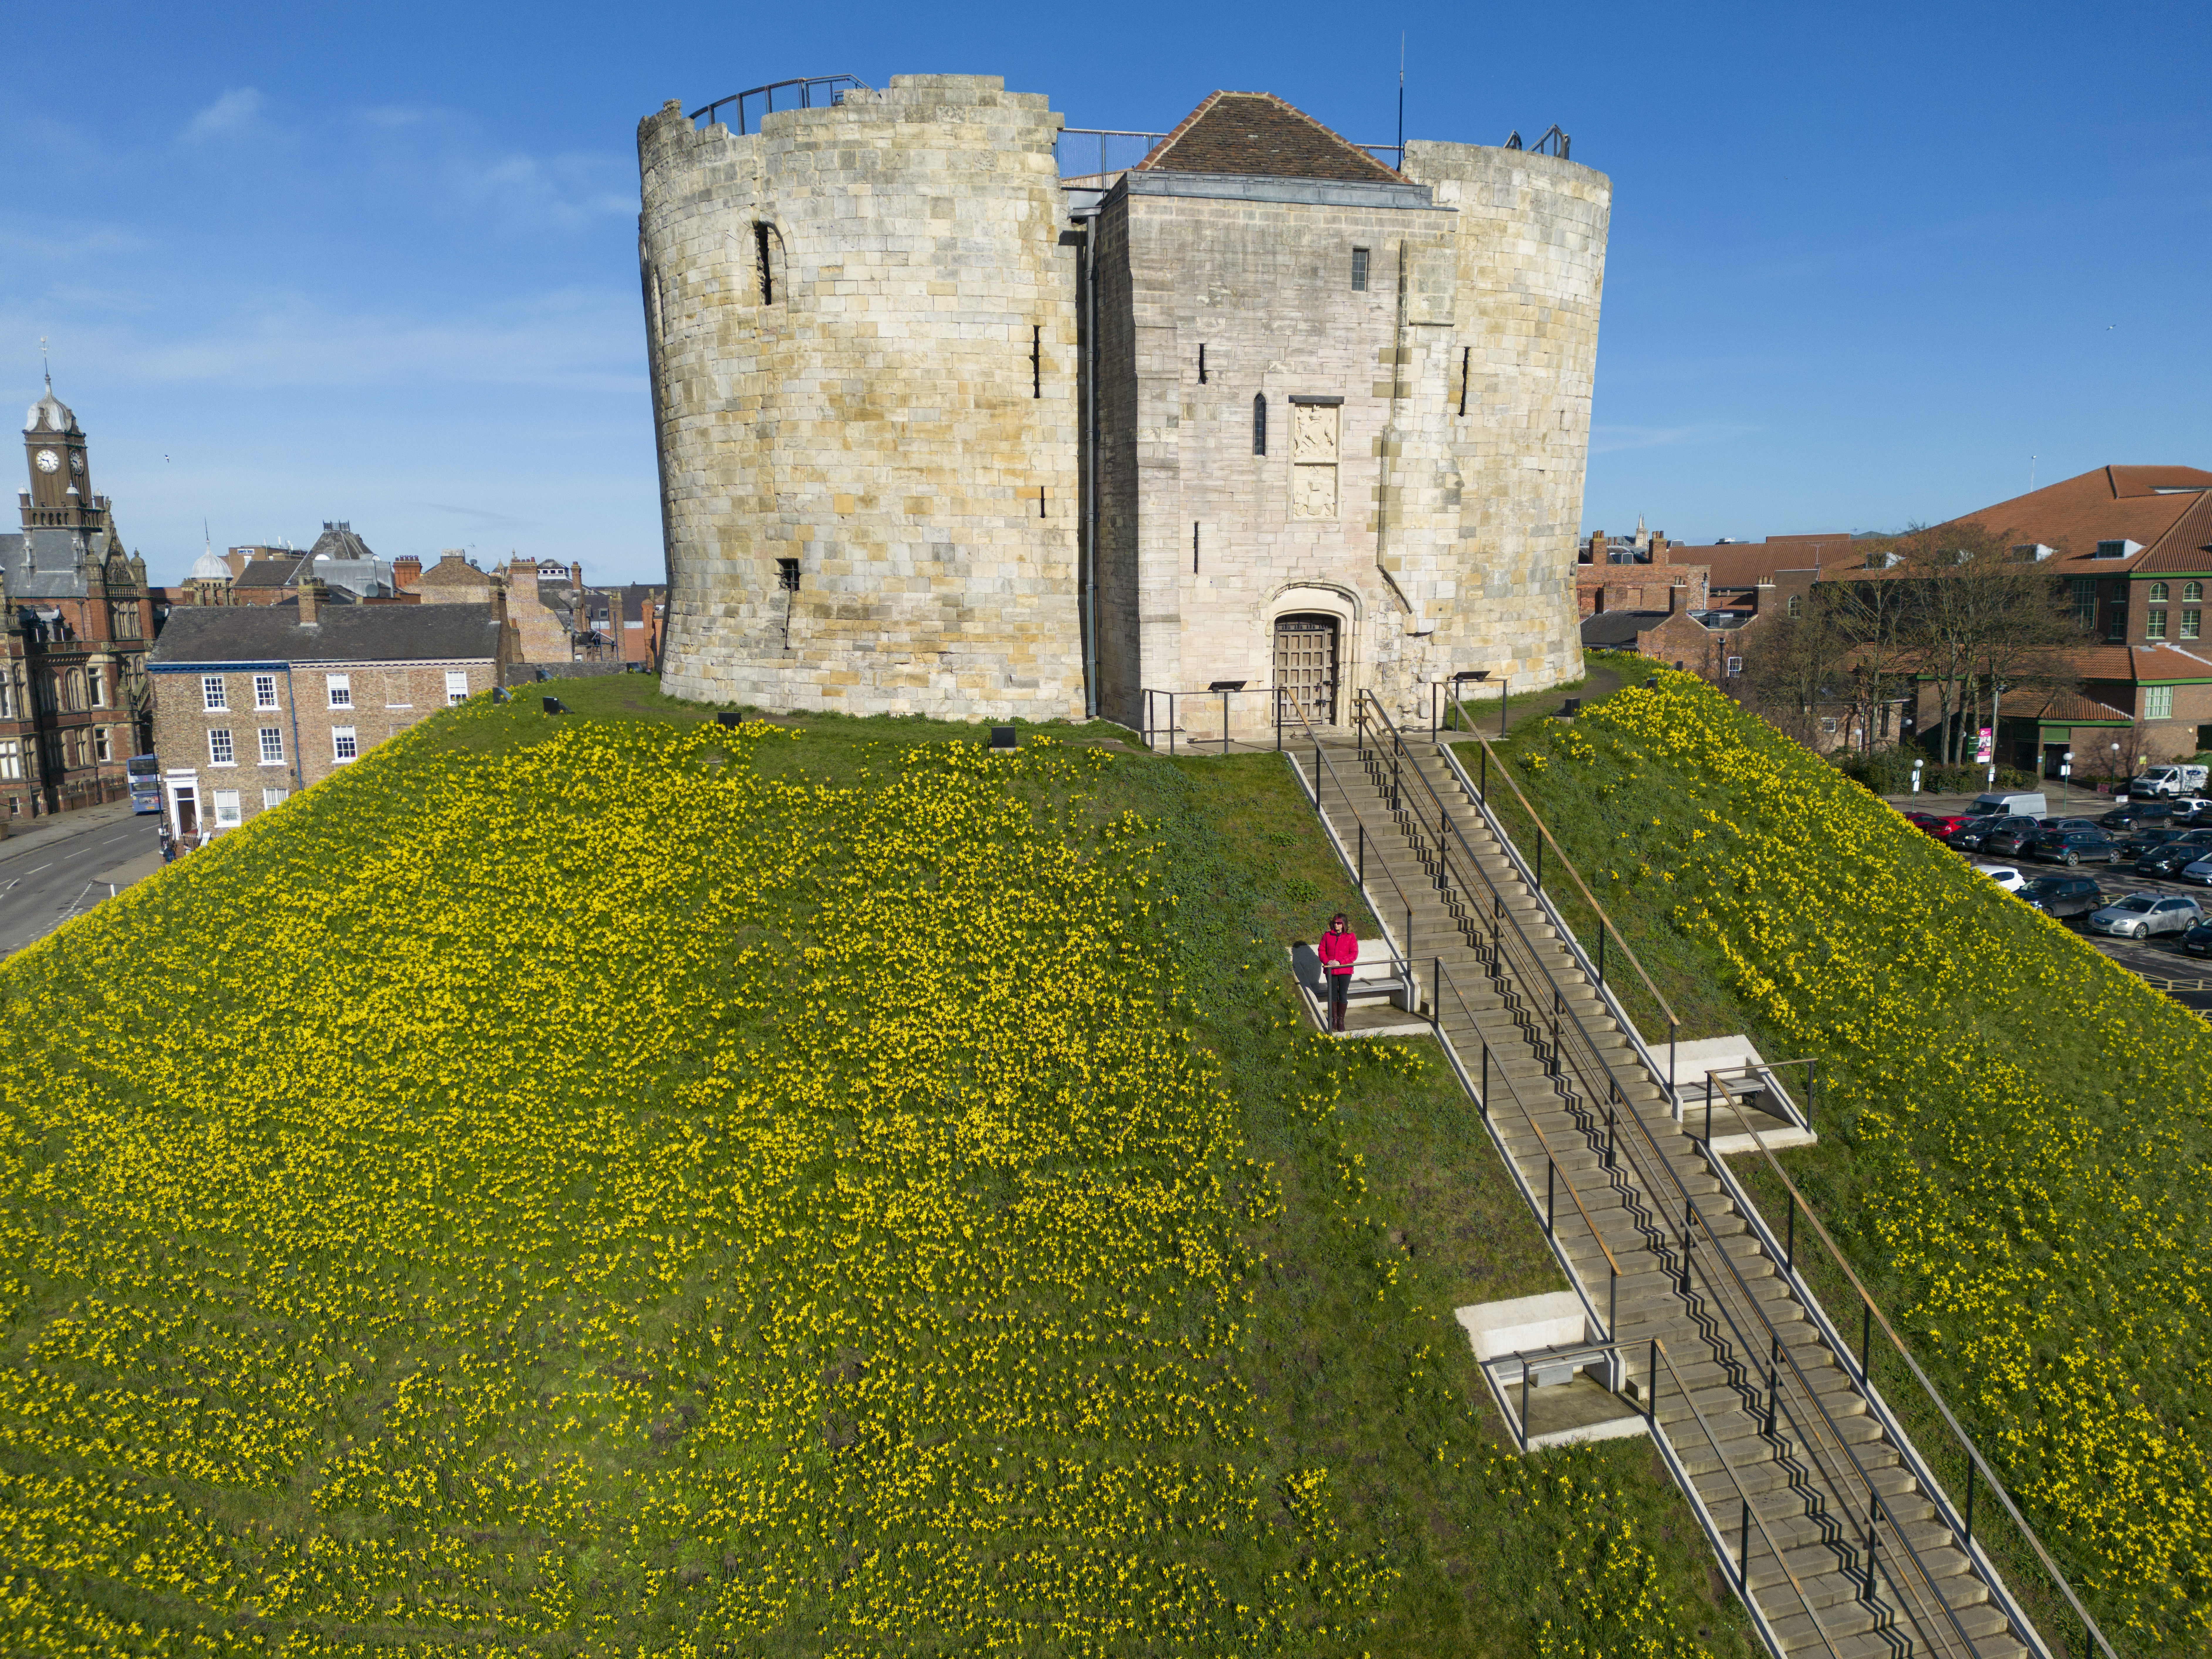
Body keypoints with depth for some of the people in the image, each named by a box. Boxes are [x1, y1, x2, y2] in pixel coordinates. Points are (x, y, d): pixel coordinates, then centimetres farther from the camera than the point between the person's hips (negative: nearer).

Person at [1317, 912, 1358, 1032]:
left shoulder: (1351, 937, -3)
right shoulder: (1327, 936, 5)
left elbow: (1354, 954, -7)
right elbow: (1322, 951, 7)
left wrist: (1340, 962, -16)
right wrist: (1327, 961, -12)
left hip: (1345, 971, -2)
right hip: (1330, 970, 2)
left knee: (1343, 996, 3)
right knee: (1333, 996, 9)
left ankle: (1341, 1020, 16)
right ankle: (1334, 1020, 20)